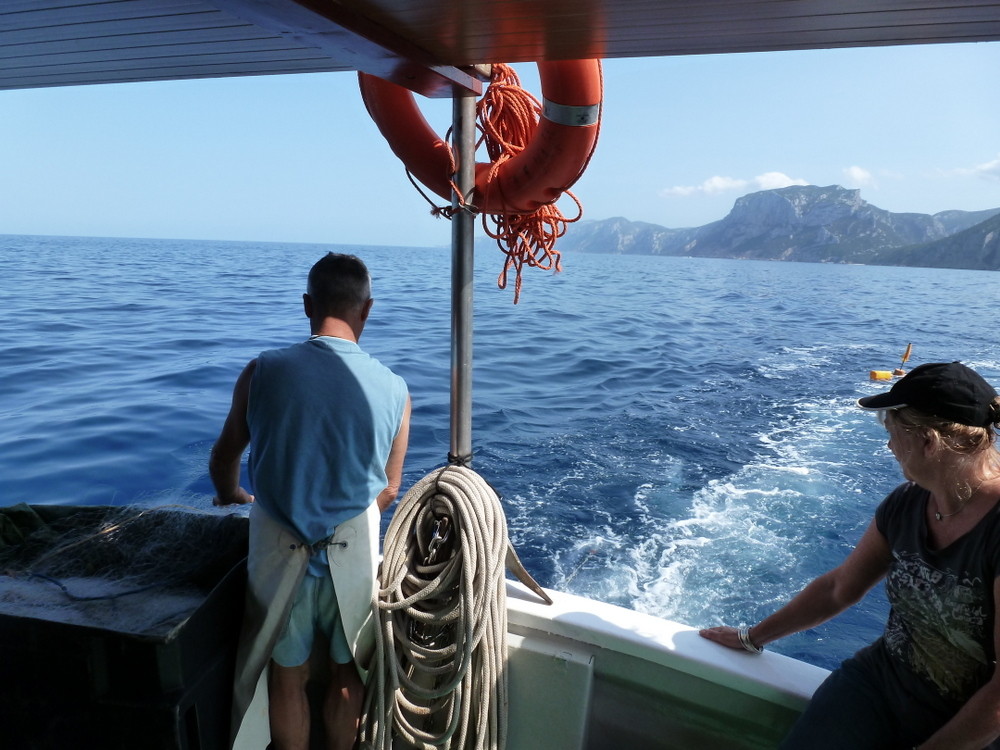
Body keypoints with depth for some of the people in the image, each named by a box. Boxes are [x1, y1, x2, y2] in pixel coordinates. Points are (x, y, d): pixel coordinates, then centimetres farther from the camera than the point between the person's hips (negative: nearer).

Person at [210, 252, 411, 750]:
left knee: (286, 678, 20)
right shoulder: (393, 389, -12)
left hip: (280, 553, 0)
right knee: (346, 678, 21)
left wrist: (230, 496, 26)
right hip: (353, 555, 0)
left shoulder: (263, 372, -12)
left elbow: (223, 460, 3)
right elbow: (389, 490, -1)